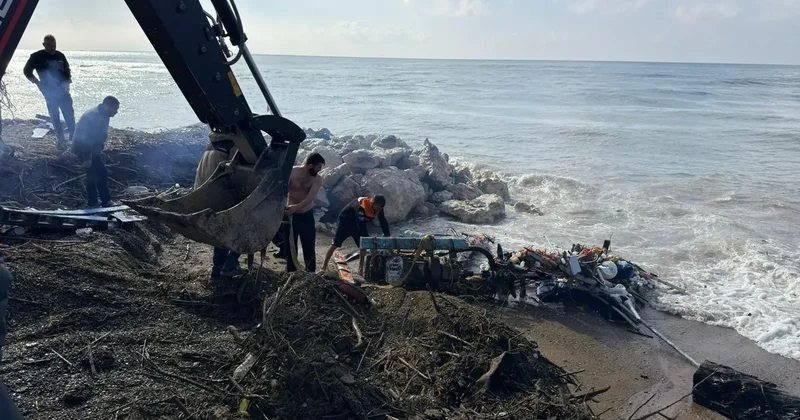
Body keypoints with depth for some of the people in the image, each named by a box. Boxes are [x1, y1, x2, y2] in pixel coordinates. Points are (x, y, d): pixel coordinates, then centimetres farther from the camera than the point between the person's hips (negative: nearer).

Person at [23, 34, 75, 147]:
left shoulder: (60, 55, 4)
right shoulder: (37, 56, -6)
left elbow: (67, 69, 20)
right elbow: (27, 71, 2)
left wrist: (68, 80, 6)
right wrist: (38, 83, -4)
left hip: (63, 90, 3)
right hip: (49, 92, -3)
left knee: (70, 114, 1)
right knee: (55, 117, 4)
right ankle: (61, 139, 10)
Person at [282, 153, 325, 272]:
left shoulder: (317, 179, -9)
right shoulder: (291, 172, -10)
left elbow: (310, 198, -22)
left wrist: (296, 207, -38)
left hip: (307, 216, 0)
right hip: (290, 215, 0)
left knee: (309, 249, 4)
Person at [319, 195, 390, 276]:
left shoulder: (378, 208, -16)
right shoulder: (362, 206, -38)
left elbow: (383, 221, -9)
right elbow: (361, 225, -39)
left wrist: (387, 236, -19)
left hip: (358, 223, 7)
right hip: (345, 221, -7)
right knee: (335, 245, -6)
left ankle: (360, 271, 4)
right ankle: (323, 268, 3)